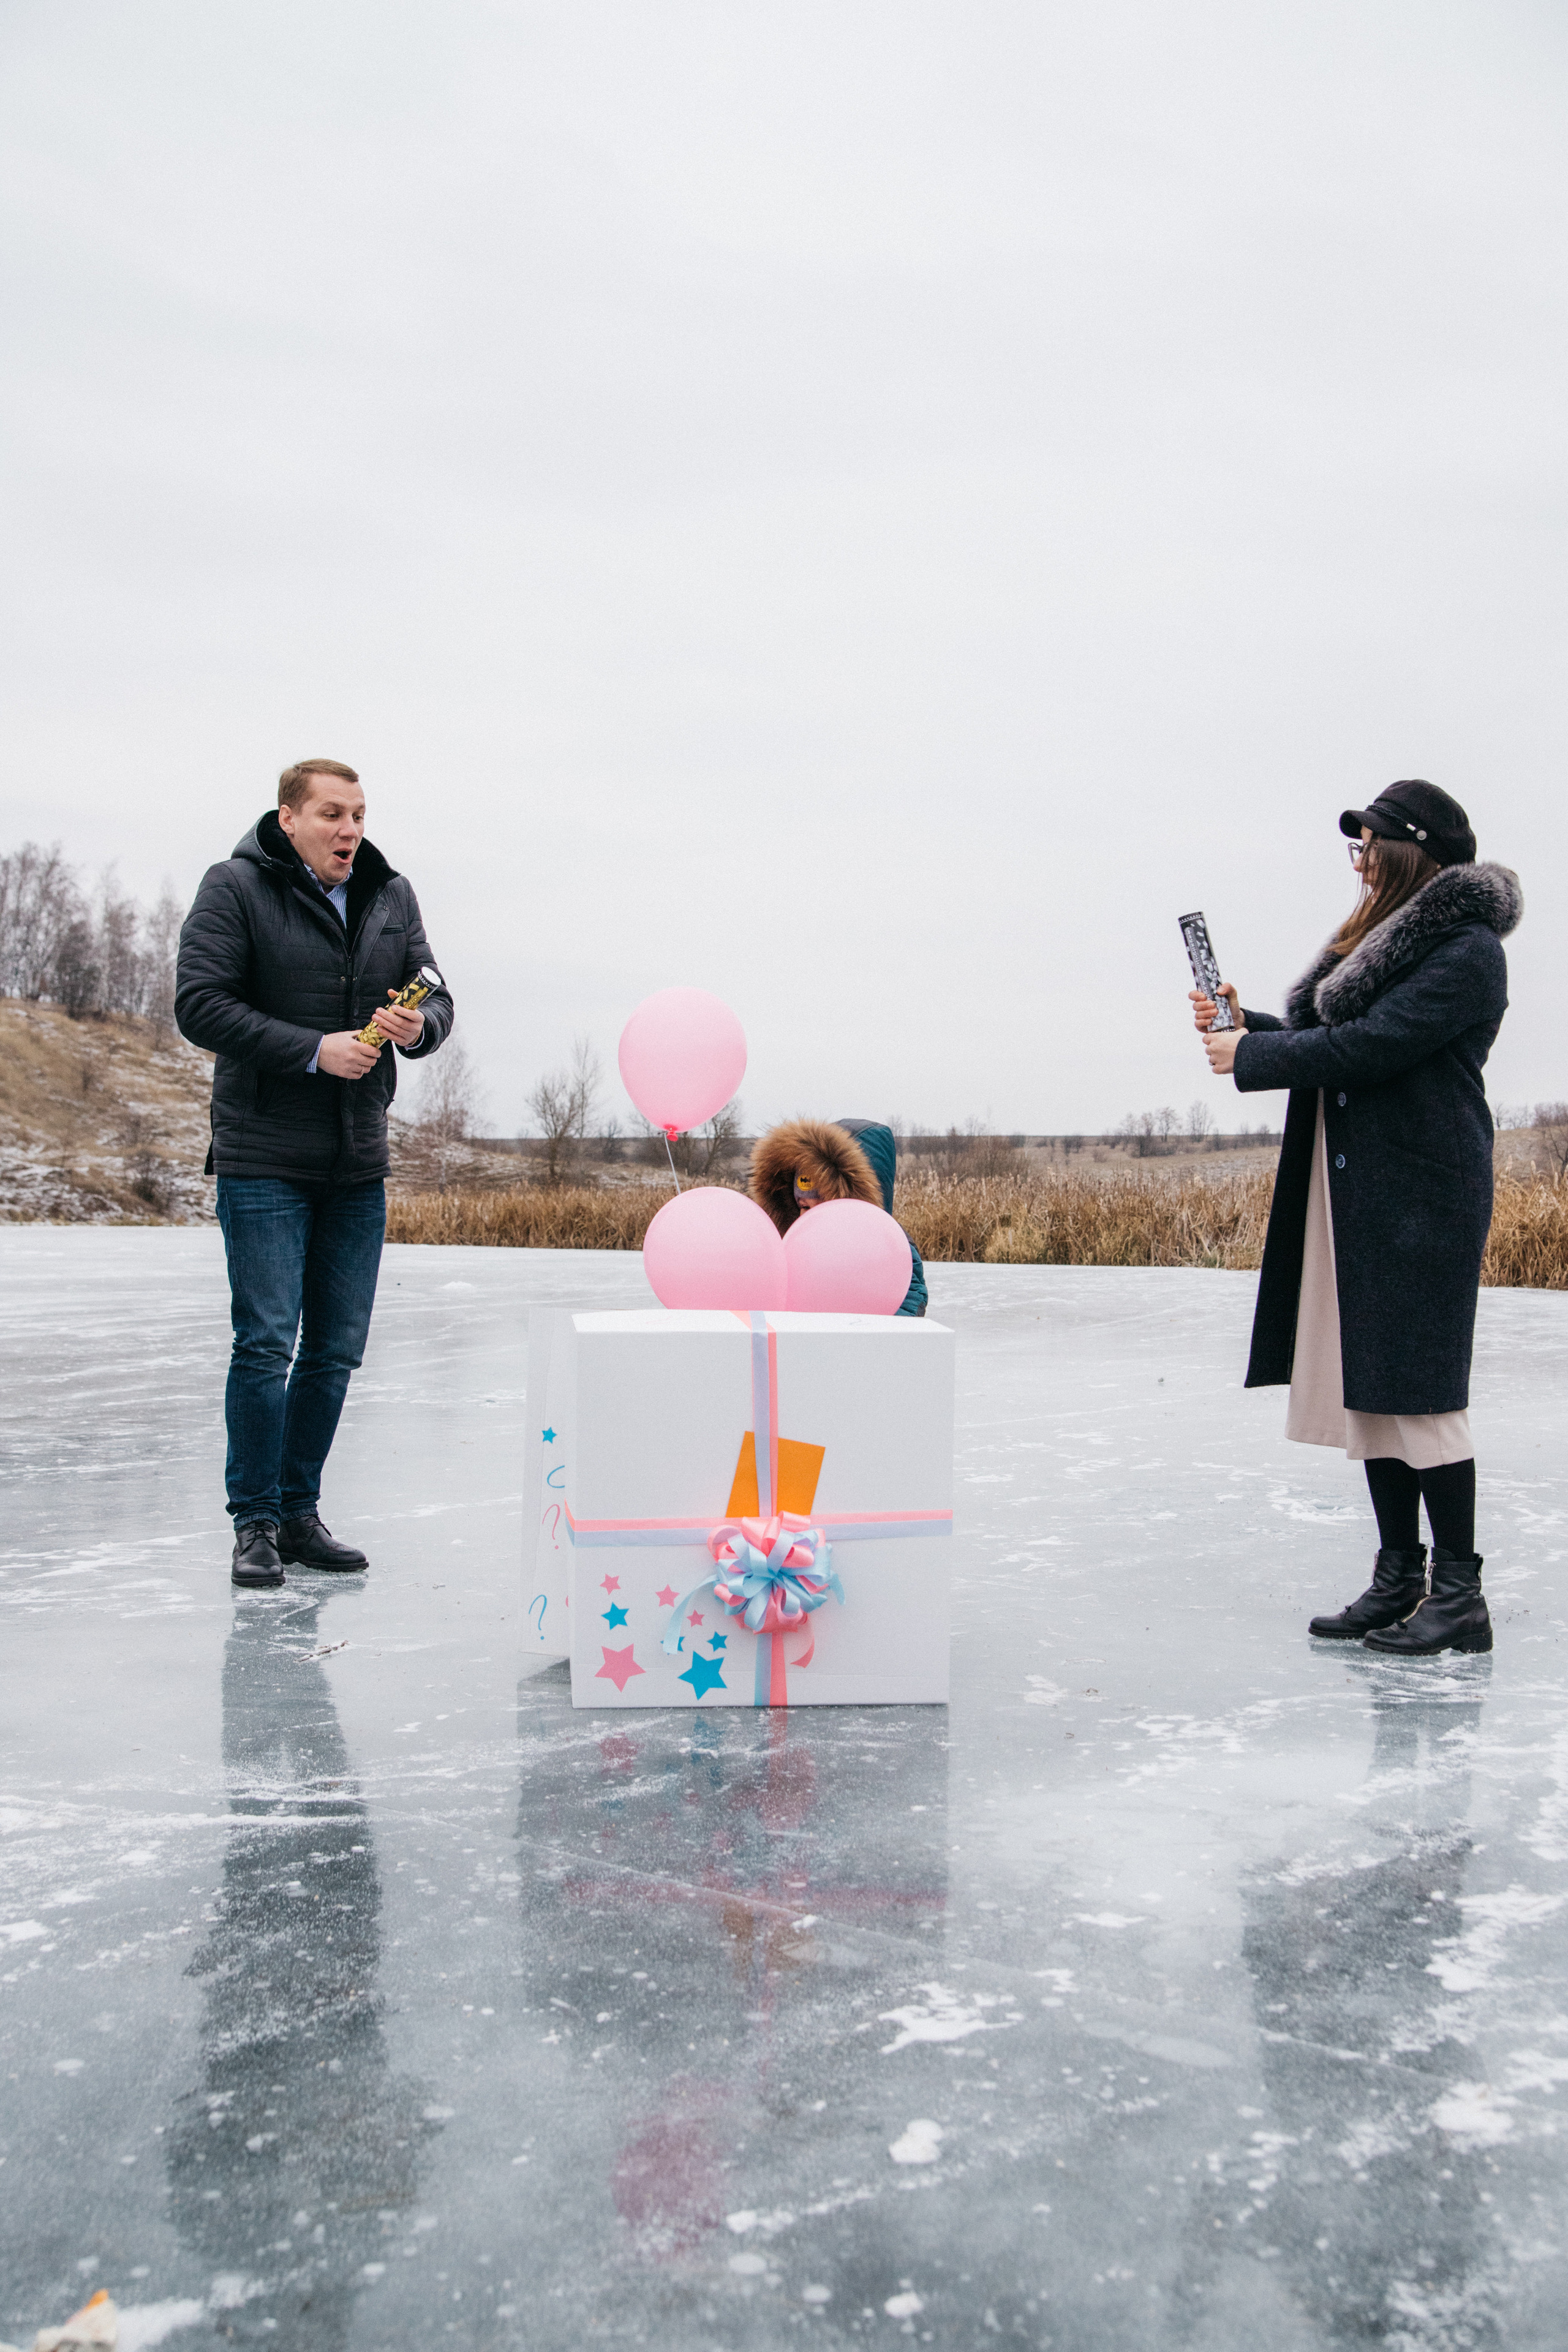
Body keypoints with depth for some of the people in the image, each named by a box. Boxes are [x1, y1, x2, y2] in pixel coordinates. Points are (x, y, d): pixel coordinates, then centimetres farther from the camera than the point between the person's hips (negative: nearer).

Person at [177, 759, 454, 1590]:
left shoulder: (392, 896, 12)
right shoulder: (234, 888, -4)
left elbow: (437, 1000, 12)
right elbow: (200, 1005, -11)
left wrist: (417, 1027, -12)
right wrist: (314, 1050, -18)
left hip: (359, 1164, 5)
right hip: (263, 1160, -5)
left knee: (337, 1349, 8)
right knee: (267, 1342, -7)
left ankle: (300, 1513, 21)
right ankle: (254, 1523, 7)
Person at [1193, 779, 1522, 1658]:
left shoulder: (1467, 949, -10)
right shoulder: (1386, 938, 19)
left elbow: (1370, 1047, -20)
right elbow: (1329, 1040, 19)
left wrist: (1250, 1056, -11)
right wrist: (1246, 1025, 4)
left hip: (1420, 1197, -9)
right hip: (1353, 1190, 9)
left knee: (1418, 1388, -7)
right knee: (1367, 1387, 9)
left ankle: (1460, 1594, 2)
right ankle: (1400, 1580, 16)